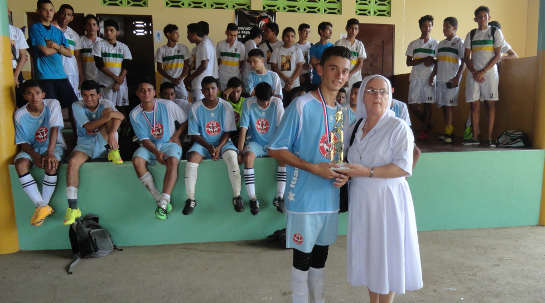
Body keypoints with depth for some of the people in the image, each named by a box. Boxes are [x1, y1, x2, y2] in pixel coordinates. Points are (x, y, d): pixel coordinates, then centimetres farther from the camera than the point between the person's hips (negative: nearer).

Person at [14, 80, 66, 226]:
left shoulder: (53, 105, -11)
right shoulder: (19, 115, -7)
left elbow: (54, 129, -19)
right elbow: (23, 142, -5)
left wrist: (50, 153, -31)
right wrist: (35, 156, -25)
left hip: (54, 145, -2)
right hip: (32, 148, 2)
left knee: (51, 163, -34)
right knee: (20, 164, -29)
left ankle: (44, 205, -18)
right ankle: (41, 206, -23)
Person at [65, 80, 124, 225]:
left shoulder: (105, 104, -1)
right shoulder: (77, 106, -2)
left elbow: (119, 116, -23)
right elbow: (89, 127, -16)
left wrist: (112, 133, -42)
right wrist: (108, 116, -30)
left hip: (103, 142, 0)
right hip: (86, 143, 1)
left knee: (108, 111, -22)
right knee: (72, 162, -32)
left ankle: (113, 152, -19)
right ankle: (73, 208, -27)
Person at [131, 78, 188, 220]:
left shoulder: (167, 105, -5)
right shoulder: (135, 114, -1)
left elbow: (185, 120, 8)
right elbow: (144, 139, -5)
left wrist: (176, 135, -5)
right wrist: (156, 152, -22)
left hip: (169, 143, -2)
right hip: (149, 146, 2)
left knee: (172, 161, -35)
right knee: (137, 160, -30)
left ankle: (163, 204, -35)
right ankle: (159, 198, -27)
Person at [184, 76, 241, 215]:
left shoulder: (226, 106, -4)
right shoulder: (196, 107, -4)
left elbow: (227, 132, -2)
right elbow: (194, 134, -2)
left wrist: (219, 147, -18)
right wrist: (208, 147, -18)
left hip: (222, 142, 0)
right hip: (203, 143, 1)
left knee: (232, 156, -31)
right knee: (192, 157, -29)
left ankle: (237, 196, -19)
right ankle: (190, 199, -18)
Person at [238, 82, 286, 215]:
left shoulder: (277, 103, -9)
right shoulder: (249, 103, -11)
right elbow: (243, 129, -12)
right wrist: (240, 152, -17)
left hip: (272, 143, 1)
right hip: (255, 143, -1)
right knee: (248, 157, -32)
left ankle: (279, 197, -14)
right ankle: (253, 199, -21)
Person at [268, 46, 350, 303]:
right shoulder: (302, 105, -12)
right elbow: (276, 149, -12)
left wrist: (345, 173, -3)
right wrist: (314, 168, -20)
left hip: (331, 197, 6)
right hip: (304, 197, -6)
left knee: (321, 253, 19)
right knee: (302, 255, 7)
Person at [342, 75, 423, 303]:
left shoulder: (398, 128, -8)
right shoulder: (355, 128, 9)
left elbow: (404, 167, -17)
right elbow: (348, 162, 20)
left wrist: (366, 172, -22)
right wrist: (343, 174, 0)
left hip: (387, 200, -5)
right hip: (360, 199, 5)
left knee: (387, 255, 4)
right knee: (368, 252, 13)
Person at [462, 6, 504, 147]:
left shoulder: (496, 32, 6)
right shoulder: (471, 35, 12)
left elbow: (497, 55, -2)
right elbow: (466, 57, 8)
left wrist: (483, 72, -11)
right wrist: (474, 72, -7)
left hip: (490, 73, -2)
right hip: (473, 74, 2)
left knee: (490, 104, -3)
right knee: (474, 105, -1)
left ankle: (489, 138, -1)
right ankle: (475, 137, 3)